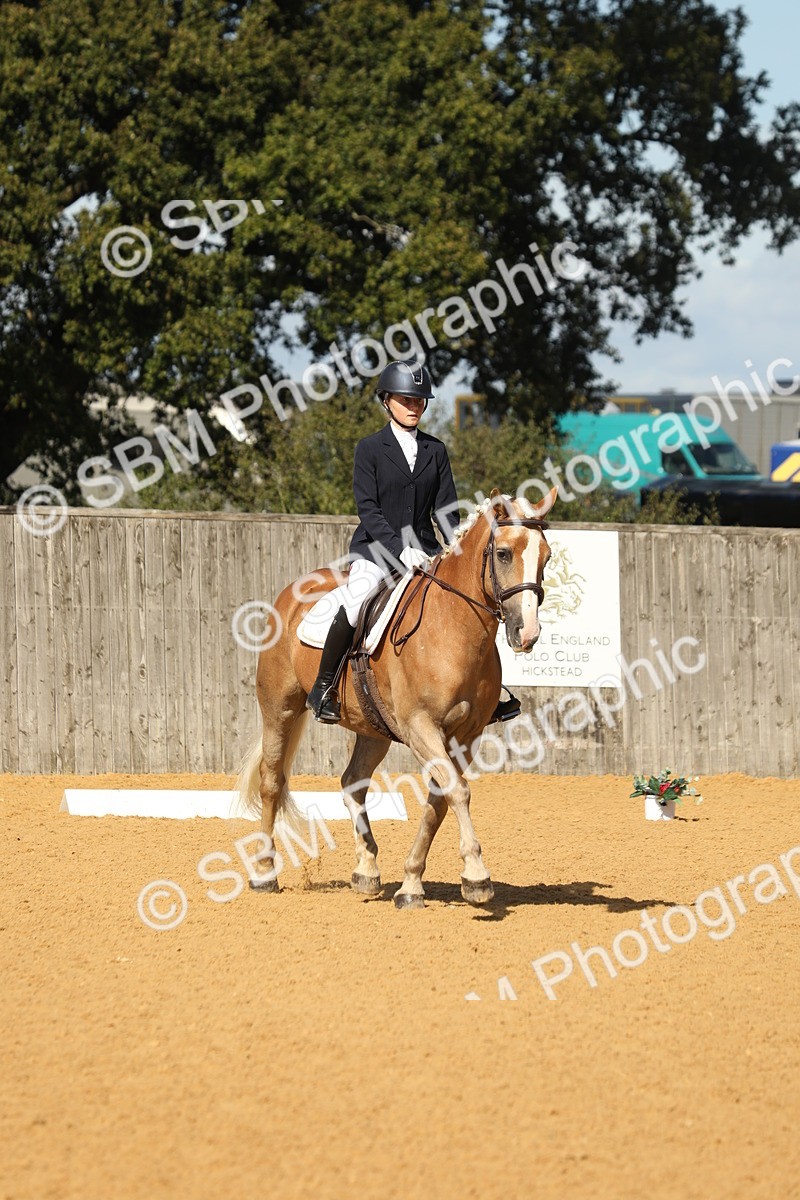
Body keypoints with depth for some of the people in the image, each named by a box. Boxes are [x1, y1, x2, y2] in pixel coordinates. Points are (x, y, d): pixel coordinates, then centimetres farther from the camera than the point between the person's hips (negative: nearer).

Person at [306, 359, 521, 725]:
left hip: (422, 549, 5)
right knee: (356, 603, -31)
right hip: (376, 549, -5)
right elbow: (368, 510, -10)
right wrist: (400, 549, -22)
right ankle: (323, 688, -18)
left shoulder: (435, 450, 11)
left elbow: (445, 509, 9)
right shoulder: (370, 449, -1)